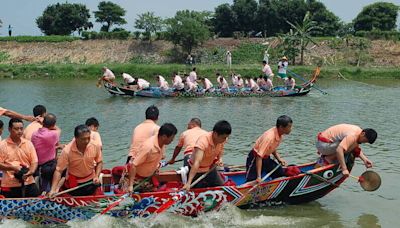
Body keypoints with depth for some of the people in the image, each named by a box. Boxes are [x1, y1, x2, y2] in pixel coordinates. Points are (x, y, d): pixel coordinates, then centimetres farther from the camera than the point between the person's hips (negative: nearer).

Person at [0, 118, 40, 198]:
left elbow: (34, 161, 5)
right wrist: (13, 167, -16)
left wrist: (30, 172, -14)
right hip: (9, 186, -2)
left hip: (28, 183, 3)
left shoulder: (28, 144, 7)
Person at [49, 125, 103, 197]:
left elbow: (99, 162, -2)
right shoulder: (67, 151, -27)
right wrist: (53, 189, -30)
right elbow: (58, 170, -23)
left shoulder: (95, 146, -19)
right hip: (73, 183, -2)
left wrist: (96, 176, -16)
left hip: (90, 181, 2)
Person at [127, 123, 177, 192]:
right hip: (138, 177, -7)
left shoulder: (162, 143, -12)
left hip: (151, 174, 7)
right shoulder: (148, 147, -35)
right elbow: (134, 165, -34)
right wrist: (130, 186, -37)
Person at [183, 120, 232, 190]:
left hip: (210, 169, 6)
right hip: (197, 171, -6)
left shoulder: (222, 139, -15)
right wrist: (188, 183, -54)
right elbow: (196, 163, -47)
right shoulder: (203, 141, -36)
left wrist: (220, 158, -11)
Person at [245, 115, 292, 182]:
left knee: (281, 174, 2)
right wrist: (259, 177, -39)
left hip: (266, 158, 8)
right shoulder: (269, 137, -33)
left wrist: (279, 158, -3)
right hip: (255, 158, -8)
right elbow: (259, 156, -35)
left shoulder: (280, 135, -6)